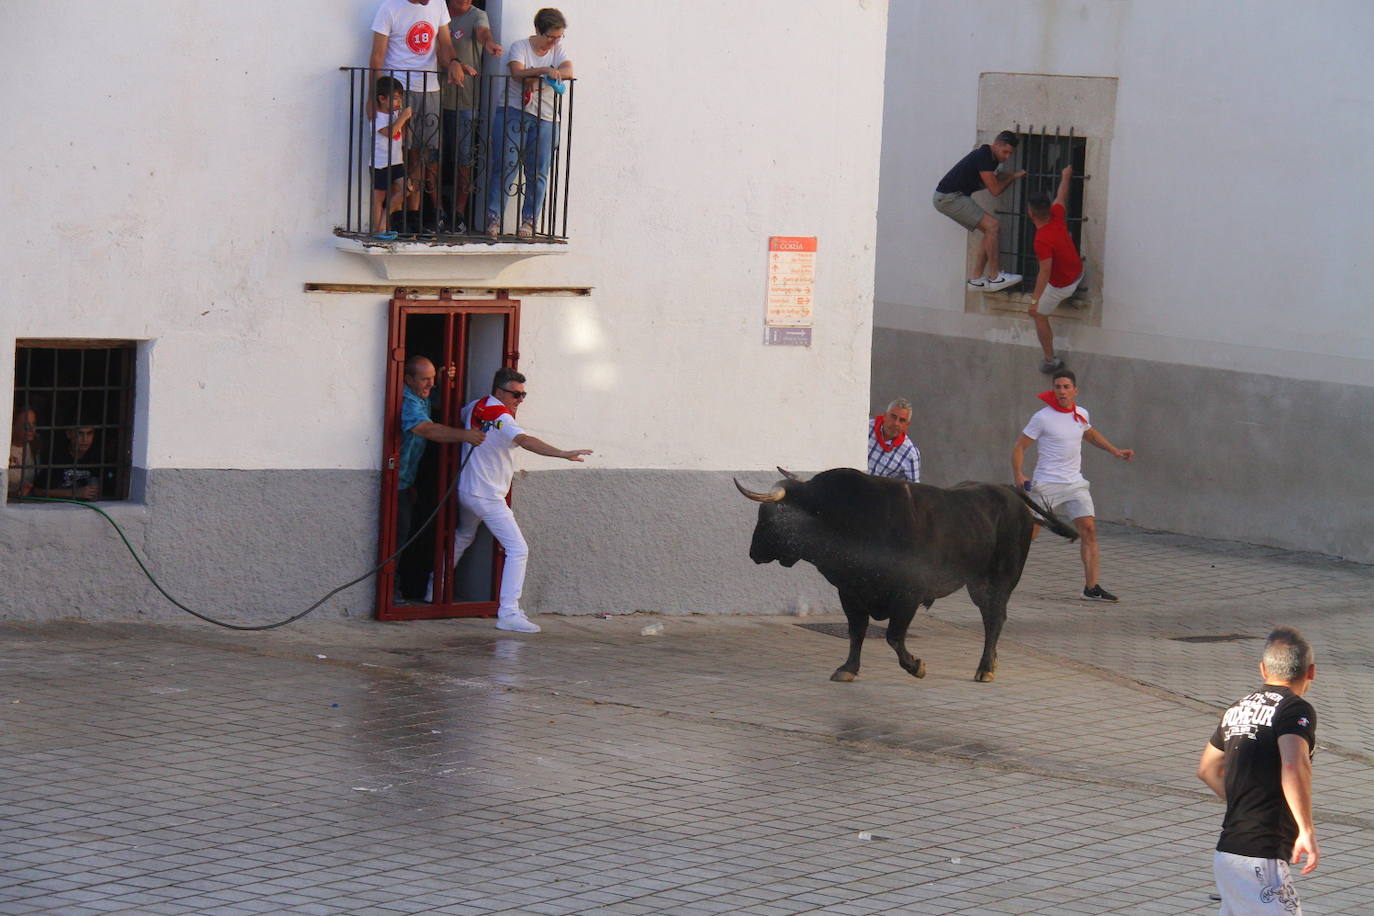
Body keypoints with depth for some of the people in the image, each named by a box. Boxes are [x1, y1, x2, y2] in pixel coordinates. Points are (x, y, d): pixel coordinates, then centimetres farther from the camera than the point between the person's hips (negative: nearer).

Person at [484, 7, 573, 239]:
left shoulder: (557, 49, 13)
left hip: (545, 119, 3)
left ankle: (528, 221, 3)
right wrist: (545, 70, -27)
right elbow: (517, 73, -15)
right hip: (513, 113, -3)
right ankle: (494, 218, -8)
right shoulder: (519, 47, 3)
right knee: (505, 166, -9)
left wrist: (533, 74, -17)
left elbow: (568, 71, -5)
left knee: (538, 172, -1)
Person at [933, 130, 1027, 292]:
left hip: (949, 198, 10)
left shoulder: (991, 158, 12)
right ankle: (994, 277, -10)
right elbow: (995, 190, -17)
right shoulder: (983, 157, -19)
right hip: (949, 198, -10)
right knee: (992, 225, -15)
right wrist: (1013, 176, -2)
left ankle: (975, 278, 8)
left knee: (990, 230, 7)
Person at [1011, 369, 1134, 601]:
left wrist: (1114, 450, 23)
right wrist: (1018, 475, -18)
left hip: (1075, 484, 5)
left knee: (1089, 529, -8)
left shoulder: (1081, 414, 8)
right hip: (1046, 485, -4)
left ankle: (1091, 587, -6)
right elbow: (1019, 447, -5)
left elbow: (1090, 434, 32)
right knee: (1028, 533, -6)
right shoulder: (1043, 417, -8)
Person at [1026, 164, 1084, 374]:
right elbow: (1061, 197, 4)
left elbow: (1045, 272, -39)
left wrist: (1035, 301, -38)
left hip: (1061, 285, -8)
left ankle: (1050, 360, 15)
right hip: (1078, 272, 8)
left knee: (1039, 317, 11)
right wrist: (1065, 177, 23)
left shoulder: (1042, 241, -37)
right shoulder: (1056, 216, -17)